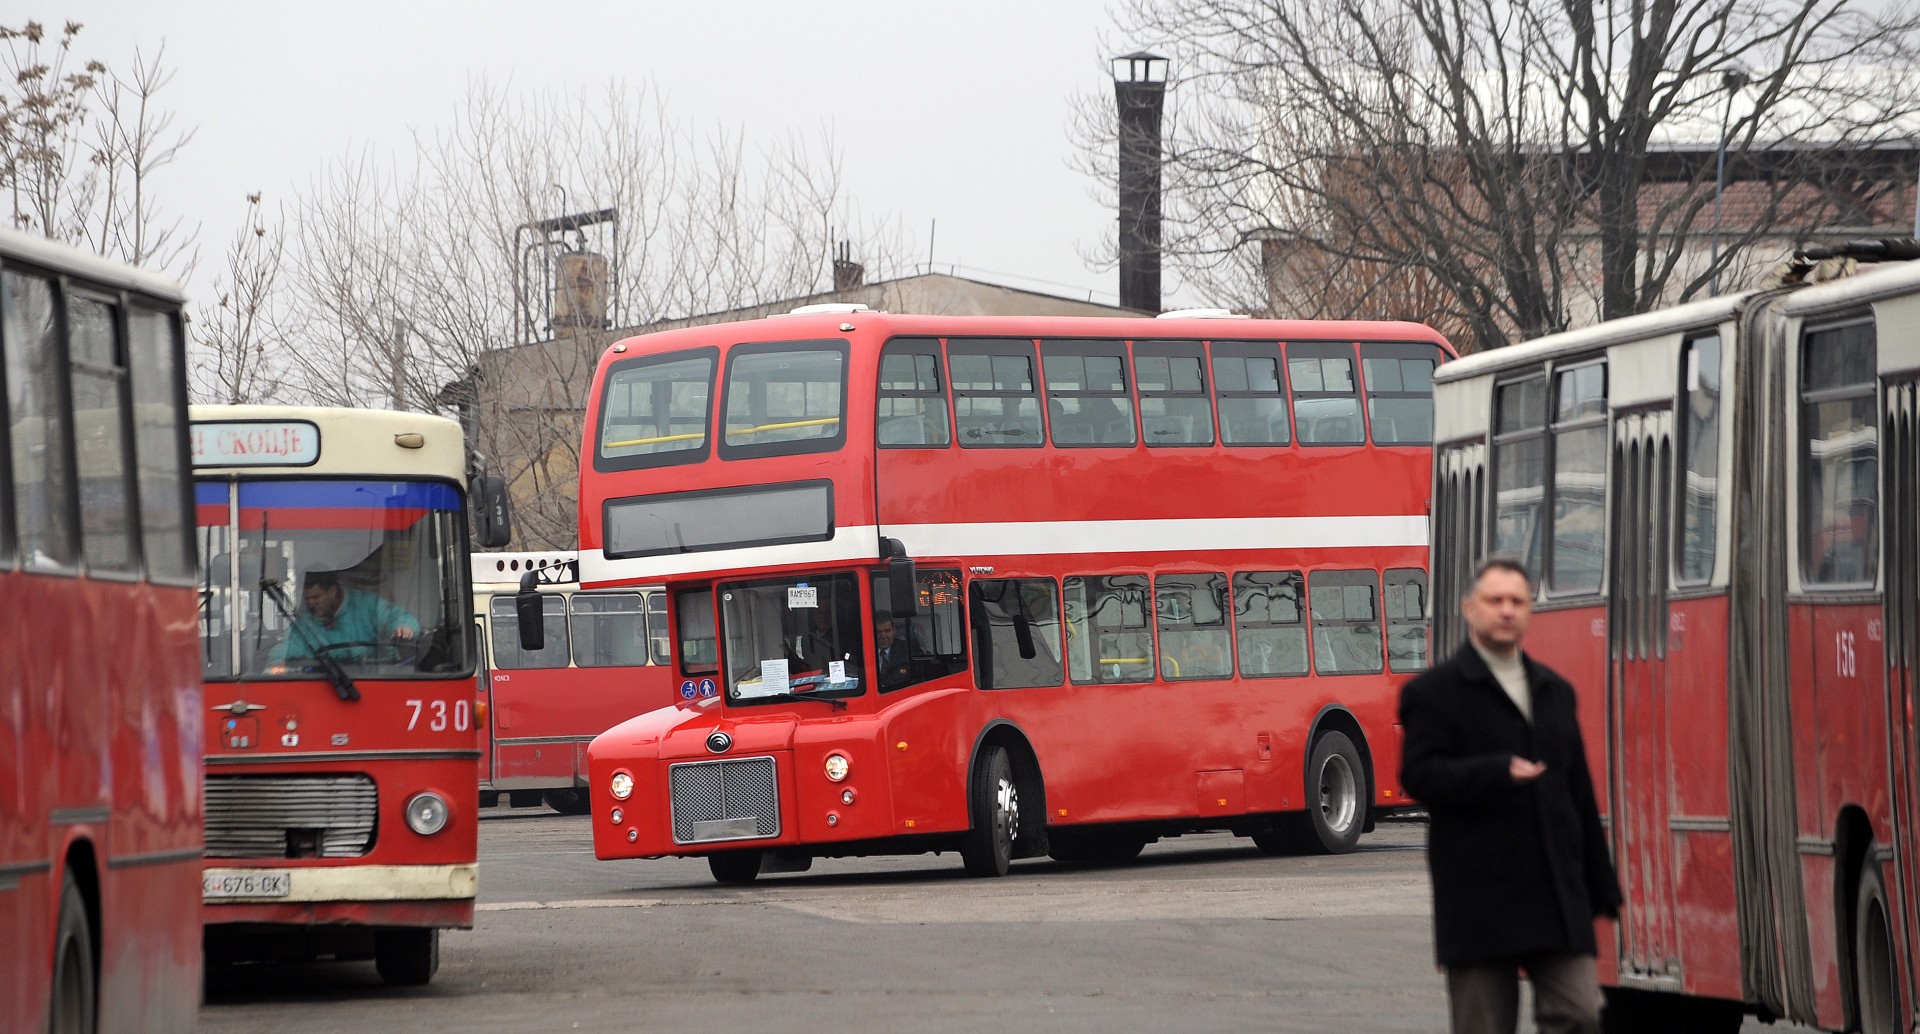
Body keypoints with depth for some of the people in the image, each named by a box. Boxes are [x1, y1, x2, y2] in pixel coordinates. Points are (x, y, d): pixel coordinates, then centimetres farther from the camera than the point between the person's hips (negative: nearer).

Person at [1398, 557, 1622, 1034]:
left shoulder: (1555, 691, 18)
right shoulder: (1434, 692, 0)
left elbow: (1579, 792, 18)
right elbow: (1420, 775, -13)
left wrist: (1600, 887, 14)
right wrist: (1497, 774, -27)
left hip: (1558, 898, 5)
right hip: (1480, 901, -5)